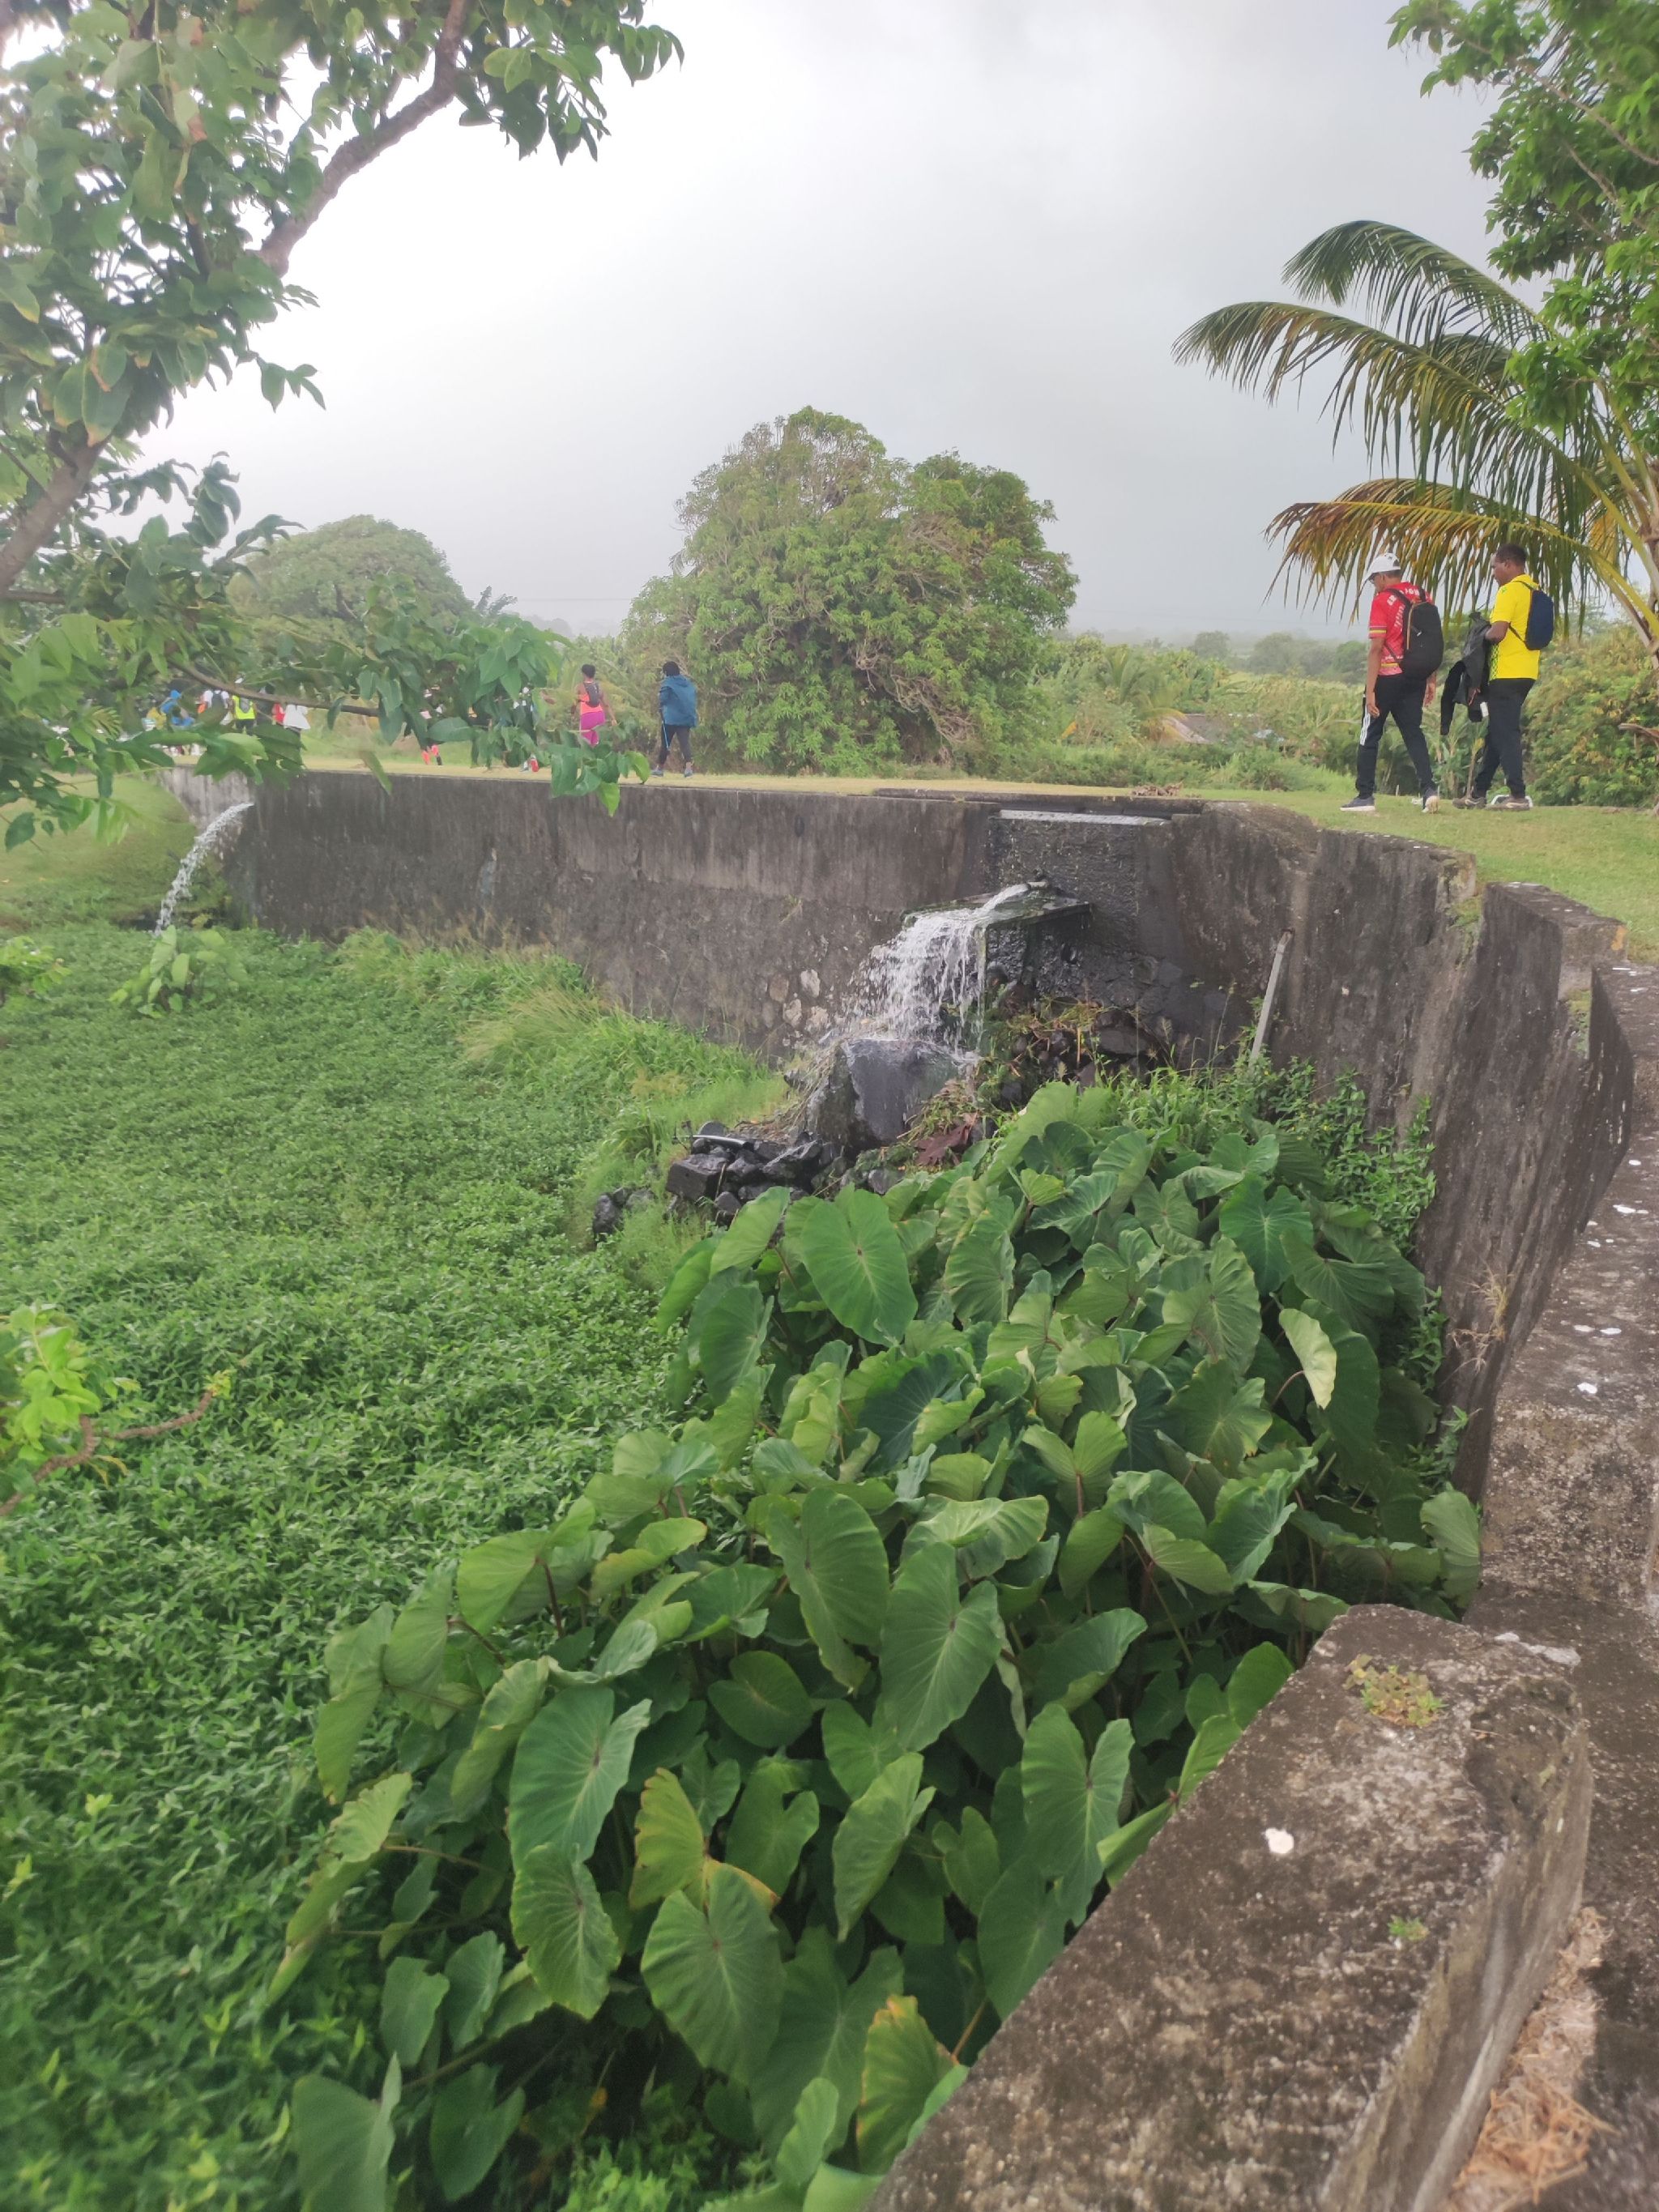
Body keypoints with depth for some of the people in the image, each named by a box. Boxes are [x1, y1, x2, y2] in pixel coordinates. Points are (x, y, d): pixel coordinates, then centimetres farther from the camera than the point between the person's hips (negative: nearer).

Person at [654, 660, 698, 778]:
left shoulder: (668, 682, -4)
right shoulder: (689, 683, 14)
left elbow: (662, 699, -10)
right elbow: (694, 700, 17)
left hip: (670, 718, -4)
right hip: (686, 718, 4)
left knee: (666, 743, 8)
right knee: (685, 742, -6)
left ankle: (659, 768, 19)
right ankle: (688, 767, -25)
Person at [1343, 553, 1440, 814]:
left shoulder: (1383, 600, -10)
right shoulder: (1422, 597, 9)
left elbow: (1377, 649, -14)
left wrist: (1371, 690, -14)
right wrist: (1431, 681, 17)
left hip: (1388, 676, -5)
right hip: (1416, 676, 6)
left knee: (1371, 734, 6)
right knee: (1413, 732, 11)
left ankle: (1365, 796, 7)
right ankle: (1429, 788, -3)